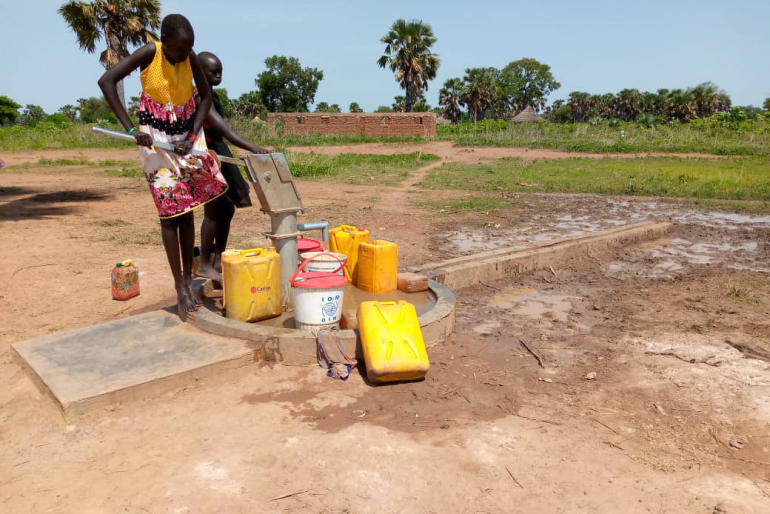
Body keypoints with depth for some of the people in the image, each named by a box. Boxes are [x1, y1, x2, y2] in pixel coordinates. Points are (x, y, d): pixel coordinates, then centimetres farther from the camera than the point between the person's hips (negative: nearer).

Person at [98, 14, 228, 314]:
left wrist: (193, 135, -10)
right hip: (156, 140, -3)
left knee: (187, 211, 5)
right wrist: (130, 129, -27)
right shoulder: (149, 54, -15)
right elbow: (106, 81, -21)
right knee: (170, 213, -4)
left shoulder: (191, 59, -7)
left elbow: (205, 96, 2)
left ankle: (189, 279, 15)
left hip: (187, 137, 3)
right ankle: (180, 286, 1)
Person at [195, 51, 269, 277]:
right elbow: (223, 129, -32)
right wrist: (252, 148, -43)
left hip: (219, 154, 10)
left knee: (228, 208, 12)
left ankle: (218, 259, 22)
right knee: (214, 209, -8)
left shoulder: (211, 95, 12)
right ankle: (204, 265, 3)